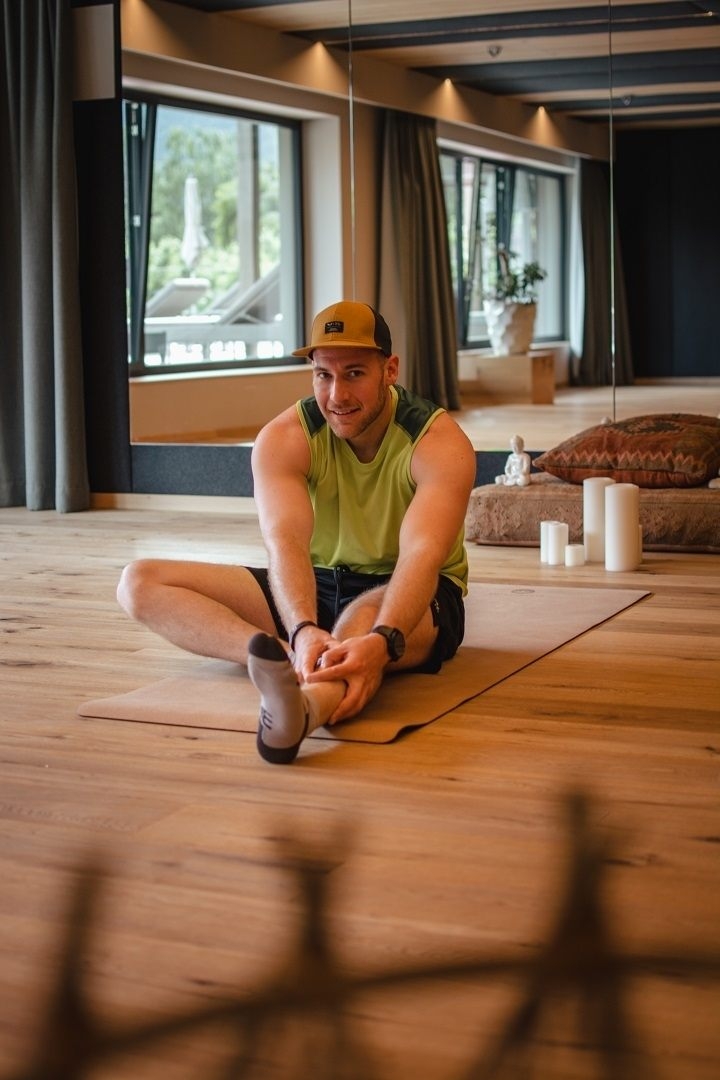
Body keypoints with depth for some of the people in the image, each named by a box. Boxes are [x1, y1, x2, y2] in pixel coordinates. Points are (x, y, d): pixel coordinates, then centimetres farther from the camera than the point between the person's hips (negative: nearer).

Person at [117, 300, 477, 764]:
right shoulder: (284, 438, -12)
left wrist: (382, 641, -55)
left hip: (405, 596, -4)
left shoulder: (440, 442, -19)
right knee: (141, 582, -15)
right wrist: (303, 631, -49)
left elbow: (423, 552, -35)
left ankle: (301, 705, -76)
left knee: (364, 618, -42)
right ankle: (285, 659, -42)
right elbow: (285, 540, -28)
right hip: (315, 588, 4)